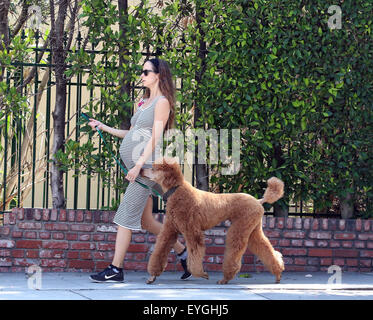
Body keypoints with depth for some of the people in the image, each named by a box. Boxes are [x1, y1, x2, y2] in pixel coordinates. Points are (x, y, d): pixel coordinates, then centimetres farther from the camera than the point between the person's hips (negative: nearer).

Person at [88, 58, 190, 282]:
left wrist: (139, 165, -19)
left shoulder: (162, 102, -5)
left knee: (126, 217, -8)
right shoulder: (144, 102, 20)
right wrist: (104, 127, 18)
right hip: (135, 165, 9)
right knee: (145, 221, 10)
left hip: (146, 165, -9)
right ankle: (184, 253, 20)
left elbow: (155, 138, -13)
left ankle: (116, 270, -4)